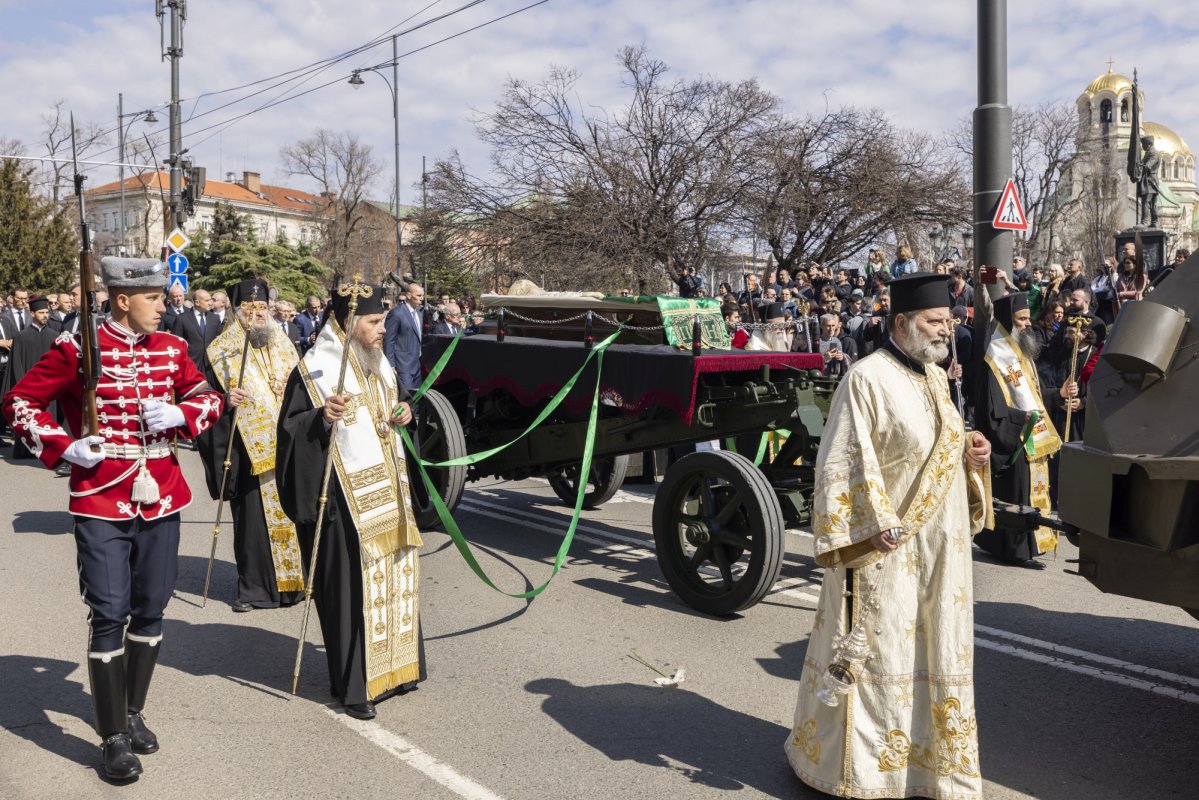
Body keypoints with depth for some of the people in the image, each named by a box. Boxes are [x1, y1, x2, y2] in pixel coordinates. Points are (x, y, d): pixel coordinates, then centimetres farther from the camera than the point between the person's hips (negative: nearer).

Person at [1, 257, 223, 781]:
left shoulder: (170, 348, 6)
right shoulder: (77, 348, -6)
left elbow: (210, 399, 12)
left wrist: (179, 414, -9)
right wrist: (63, 447, -13)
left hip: (160, 498, 5)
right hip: (101, 502, -4)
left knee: (151, 610, 12)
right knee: (110, 614, -2)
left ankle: (133, 713, 31)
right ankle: (114, 737, 11)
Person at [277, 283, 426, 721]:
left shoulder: (379, 363, 11)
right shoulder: (315, 369, -12)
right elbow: (290, 429, -15)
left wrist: (404, 410, 4)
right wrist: (322, 417, -32)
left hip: (386, 488, 8)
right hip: (344, 496, -8)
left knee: (393, 574, 13)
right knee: (353, 585, -3)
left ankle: (391, 665, 29)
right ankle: (354, 684, 11)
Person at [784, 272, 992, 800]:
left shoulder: (936, 377, 11)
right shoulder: (867, 378, -14)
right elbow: (845, 462, -17)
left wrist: (970, 455, 1)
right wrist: (878, 525, -22)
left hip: (940, 544, 8)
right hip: (888, 546, -8)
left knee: (937, 653, 16)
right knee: (875, 652, 4)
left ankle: (933, 757, 33)